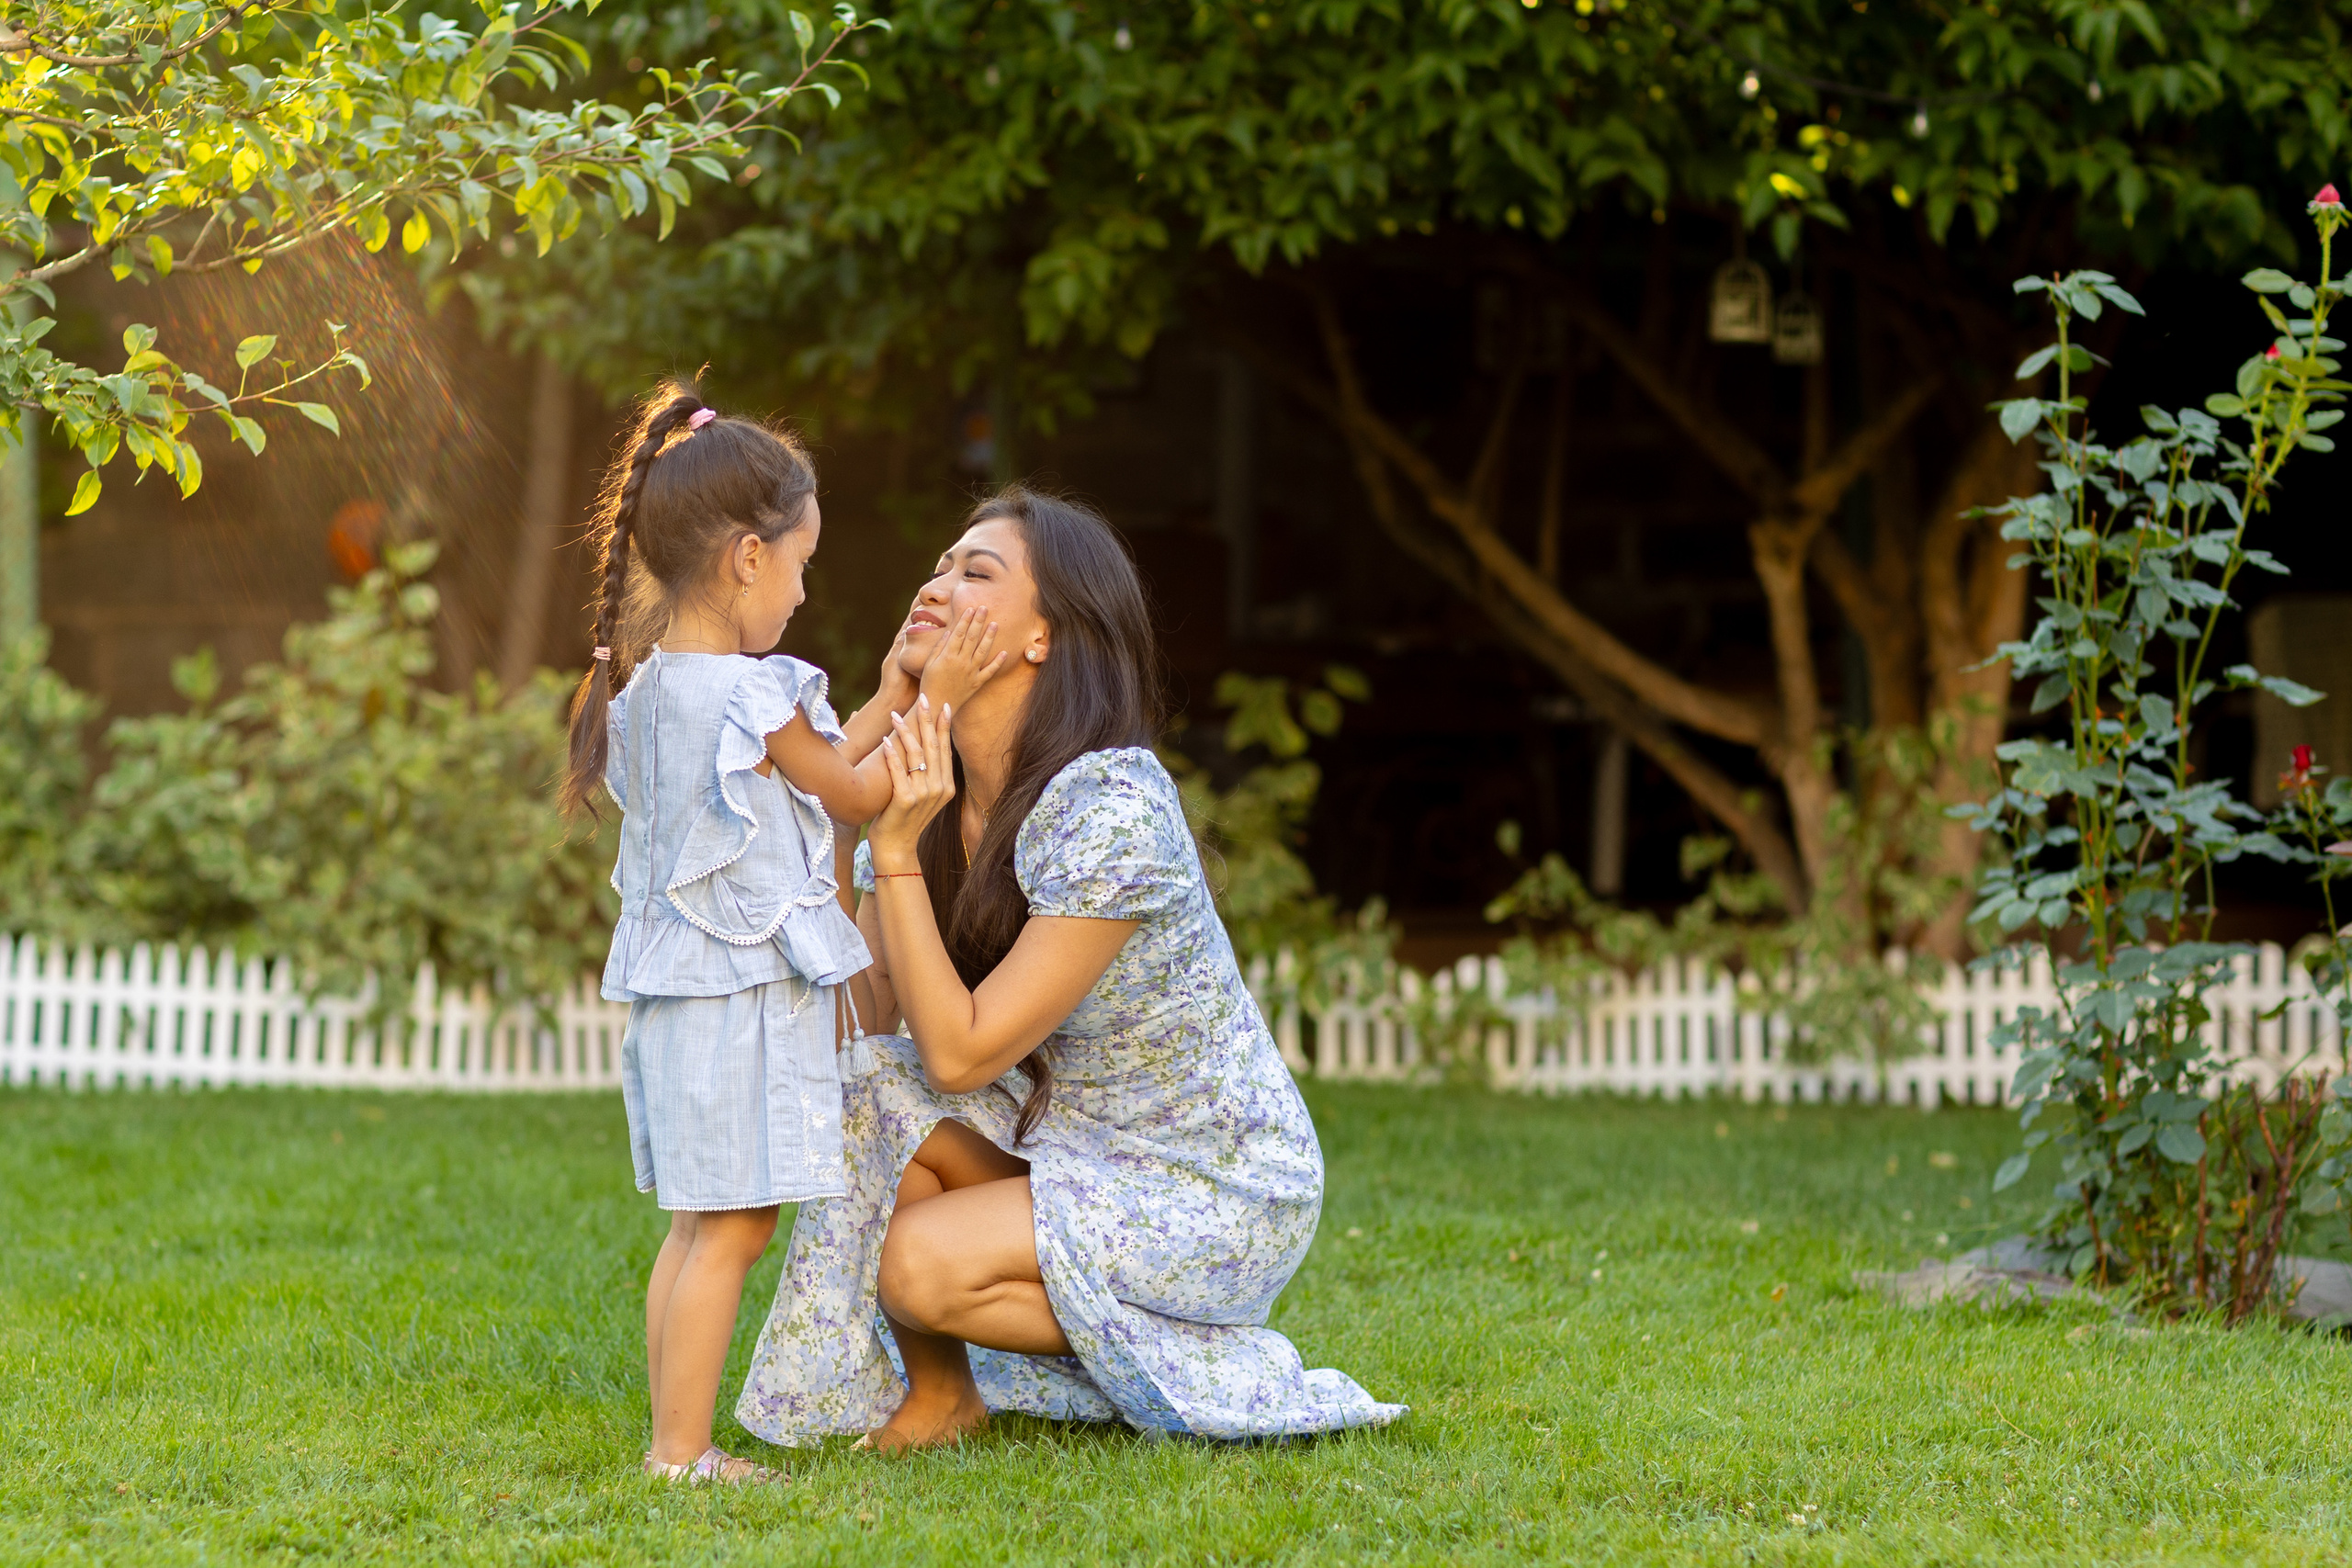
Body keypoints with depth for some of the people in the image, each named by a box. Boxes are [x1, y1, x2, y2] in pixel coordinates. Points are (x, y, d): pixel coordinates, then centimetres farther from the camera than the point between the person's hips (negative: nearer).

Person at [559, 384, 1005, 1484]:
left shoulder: (648, 688, 10)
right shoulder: (748, 695, -17)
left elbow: (812, 773, 18)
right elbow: (856, 796, -4)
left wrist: (887, 702, 21)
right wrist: (933, 702, 3)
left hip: (677, 995, 9)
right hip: (743, 992, -9)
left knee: (698, 1226, 14)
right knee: (731, 1226, -5)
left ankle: (672, 1439, 17)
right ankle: (683, 1452, -3)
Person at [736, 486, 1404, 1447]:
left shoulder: (1111, 813, -27)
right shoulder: (929, 788, -1)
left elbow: (960, 1054, -25)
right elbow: (859, 1019, -7)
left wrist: (895, 846, -27)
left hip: (1219, 1191, -7)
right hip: (1070, 1137, 7)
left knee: (923, 1263, -23)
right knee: (865, 1098, -14)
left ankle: (1194, 1363, 0)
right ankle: (938, 1397, 4)